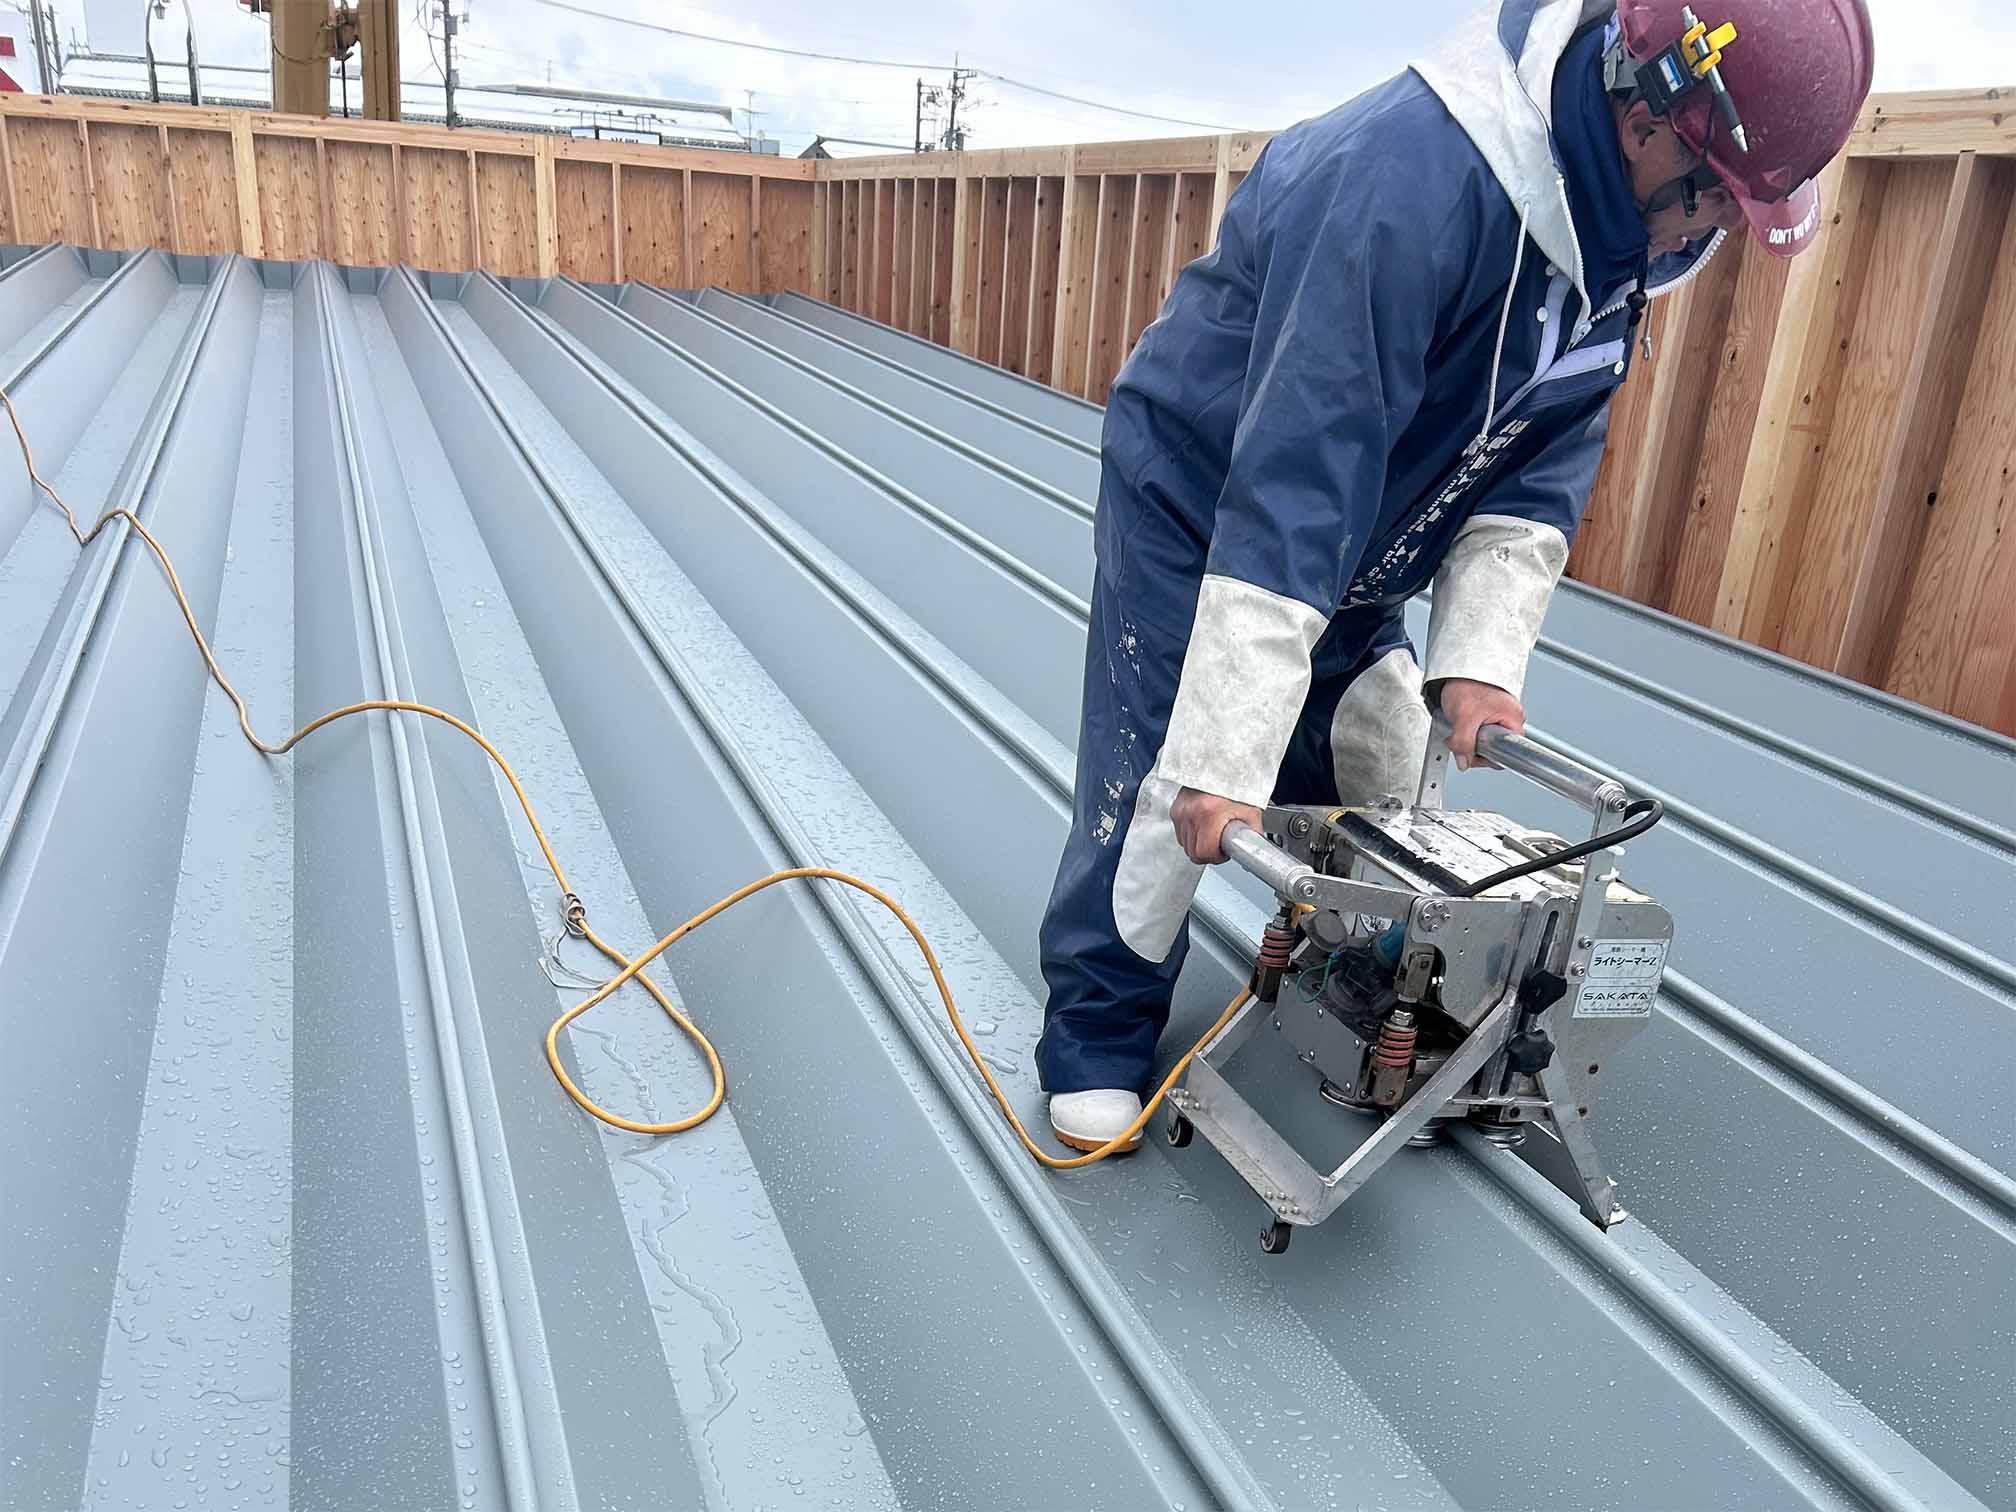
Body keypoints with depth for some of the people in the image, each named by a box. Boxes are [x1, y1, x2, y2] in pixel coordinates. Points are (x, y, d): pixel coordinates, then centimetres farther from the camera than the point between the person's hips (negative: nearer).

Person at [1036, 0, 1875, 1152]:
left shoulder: (1625, 233, -9)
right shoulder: (1413, 178, -36)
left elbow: (1548, 456, -5)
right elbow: (1293, 479, -41)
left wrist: (1482, 655, -19)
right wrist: (1226, 758, -40)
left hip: (1356, 551, 7)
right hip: (1202, 501, -7)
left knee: (1379, 781, 11)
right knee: (1160, 785, -5)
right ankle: (1099, 1032, 16)